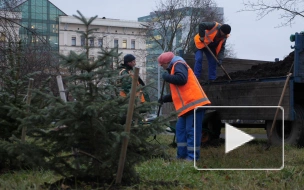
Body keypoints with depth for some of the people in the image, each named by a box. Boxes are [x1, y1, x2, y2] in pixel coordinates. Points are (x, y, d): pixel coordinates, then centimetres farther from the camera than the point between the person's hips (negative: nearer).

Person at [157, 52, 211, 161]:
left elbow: (181, 79, -24)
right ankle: (182, 155, 14)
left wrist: (166, 77, -9)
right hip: (186, 106, 11)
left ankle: (192, 156, -7)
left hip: (194, 103, -11)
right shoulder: (175, 68, 26)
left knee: (192, 131, -9)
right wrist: (165, 99, 24)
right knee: (180, 130, 11)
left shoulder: (178, 65, -3)